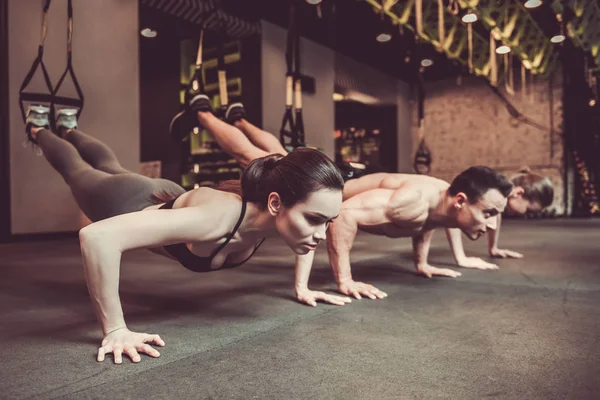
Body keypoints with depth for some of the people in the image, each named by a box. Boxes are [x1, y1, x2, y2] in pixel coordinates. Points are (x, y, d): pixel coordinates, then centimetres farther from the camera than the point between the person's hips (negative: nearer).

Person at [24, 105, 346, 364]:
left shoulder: (284, 212, -31)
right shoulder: (219, 217, -51)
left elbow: (306, 235, -4)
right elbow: (97, 236, -54)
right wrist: (115, 330, -49)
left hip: (167, 200, 5)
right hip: (126, 203, -5)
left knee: (109, 166, 37)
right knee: (75, 169, 30)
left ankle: (68, 128, 66)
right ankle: (39, 129, 60)